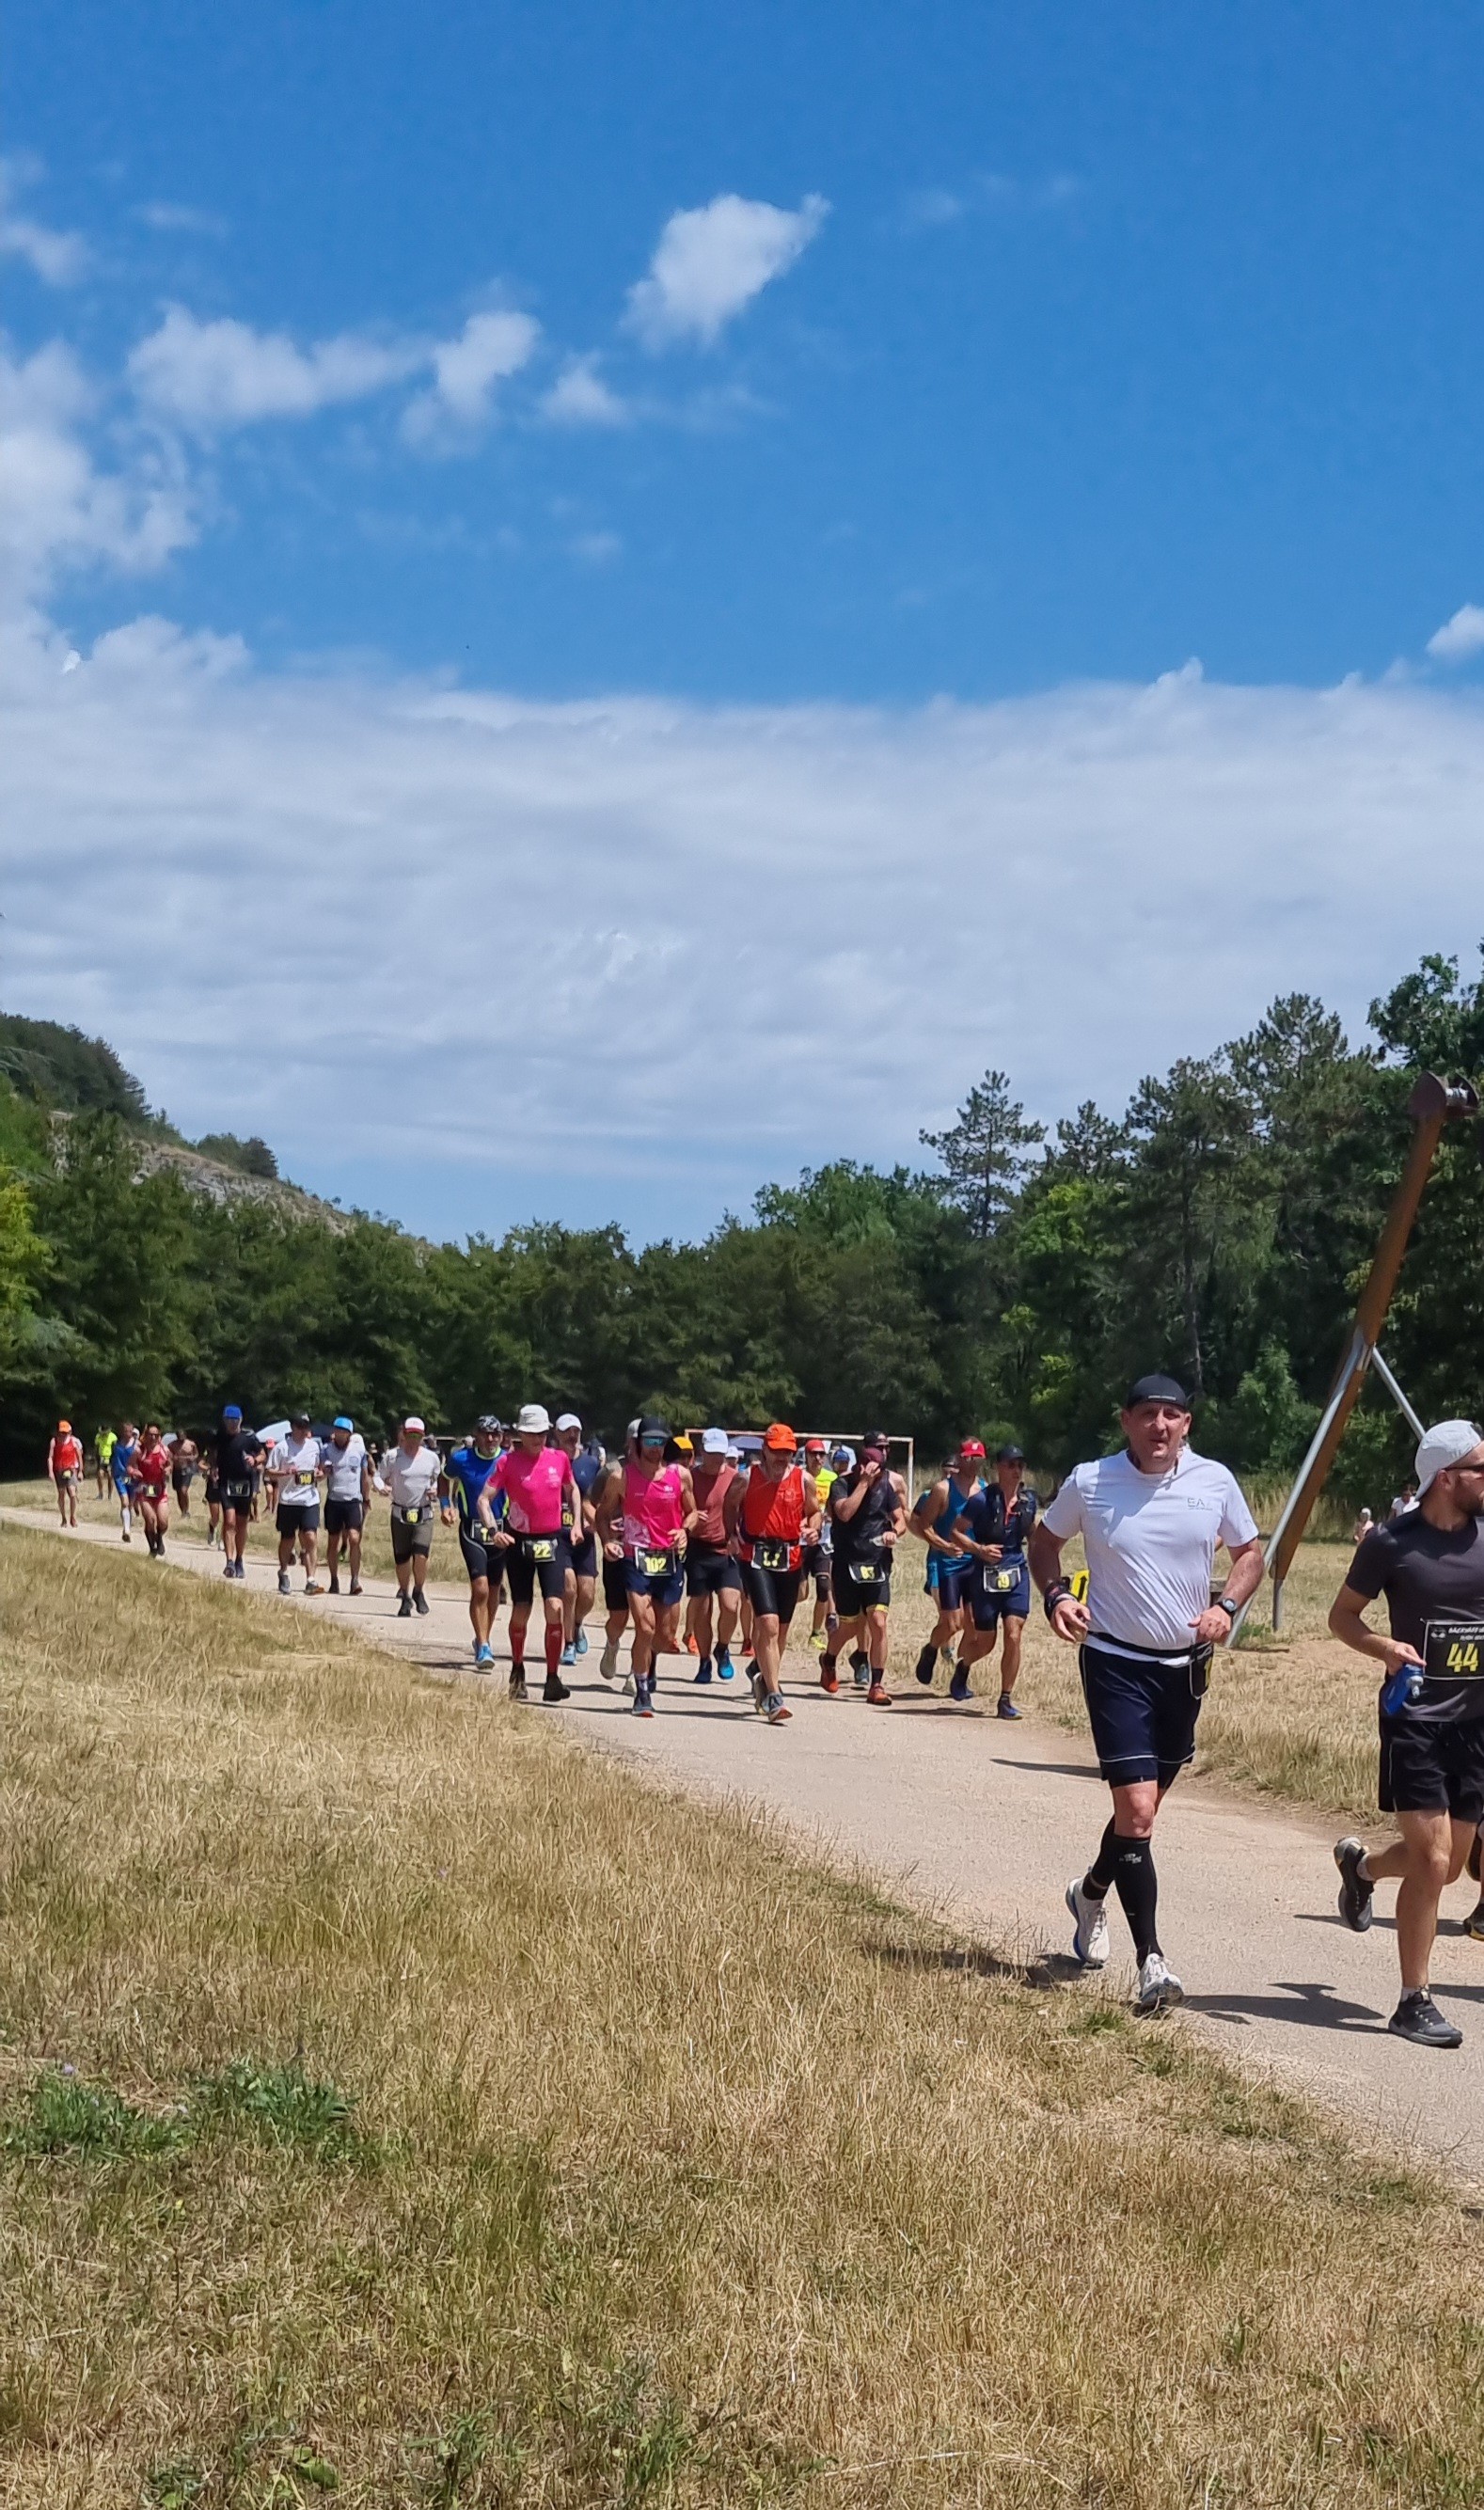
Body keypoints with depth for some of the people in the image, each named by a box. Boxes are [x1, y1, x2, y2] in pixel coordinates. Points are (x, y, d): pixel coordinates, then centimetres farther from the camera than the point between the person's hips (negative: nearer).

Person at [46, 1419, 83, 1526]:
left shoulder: (74, 1441, -1)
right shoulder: (54, 1441, -1)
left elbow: (79, 1457, 8)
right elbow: (50, 1457, -1)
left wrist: (80, 1471, 8)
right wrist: (50, 1472, -9)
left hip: (71, 1470, -1)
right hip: (58, 1471, 1)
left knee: (72, 1493, -15)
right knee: (61, 1495, 8)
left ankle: (73, 1517, -3)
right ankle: (64, 1519, 20)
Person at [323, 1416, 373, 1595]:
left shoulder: (359, 1450, 3)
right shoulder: (328, 1450, 3)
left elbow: (365, 1476, 11)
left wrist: (367, 1500, 12)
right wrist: (324, 1470, -24)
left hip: (353, 1501, -1)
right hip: (333, 1500, 1)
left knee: (354, 1539, -13)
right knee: (332, 1541, 6)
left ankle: (355, 1580, -10)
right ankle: (334, 1580, 17)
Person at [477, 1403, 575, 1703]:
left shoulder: (560, 1458, 1)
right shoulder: (509, 1461, -7)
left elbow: (572, 1489, 21)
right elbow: (484, 1499, -9)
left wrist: (576, 1521, 12)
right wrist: (492, 1530, -23)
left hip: (552, 1540, 1)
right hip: (519, 1541, -1)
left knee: (555, 1607, -12)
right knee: (521, 1611, 7)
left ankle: (552, 1678, -6)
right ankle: (517, 1671, 30)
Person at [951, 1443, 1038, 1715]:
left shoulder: (1028, 1500, 4)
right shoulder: (983, 1500, -11)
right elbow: (956, 1532, -7)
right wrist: (979, 1549, -20)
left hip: (1017, 1573, 3)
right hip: (986, 1575, -3)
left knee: (1014, 1637, -10)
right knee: (985, 1643, 7)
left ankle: (1006, 1699, 2)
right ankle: (963, 1666, 42)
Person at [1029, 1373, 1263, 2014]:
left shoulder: (1215, 1481, -1)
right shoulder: (1089, 1482, -6)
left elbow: (1251, 1554, 11)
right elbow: (1044, 1542, 10)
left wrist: (1226, 1607, -8)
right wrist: (1056, 1595, -9)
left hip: (1186, 1665, 4)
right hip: (1116, 1662, -4)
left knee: (1145, 1805, 17)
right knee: (1136, 1810, -14)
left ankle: (1091, 1892, 47)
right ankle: (1151, 1962, -11)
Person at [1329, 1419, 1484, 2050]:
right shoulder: (1392, 1541, -8)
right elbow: (1342, 1614, 3)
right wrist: (1384, 1647, -16)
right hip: (1414, 1717, -5)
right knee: (1432, 1859, -11)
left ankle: (1359, 1864, 46)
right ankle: (1414, 2004, 1)